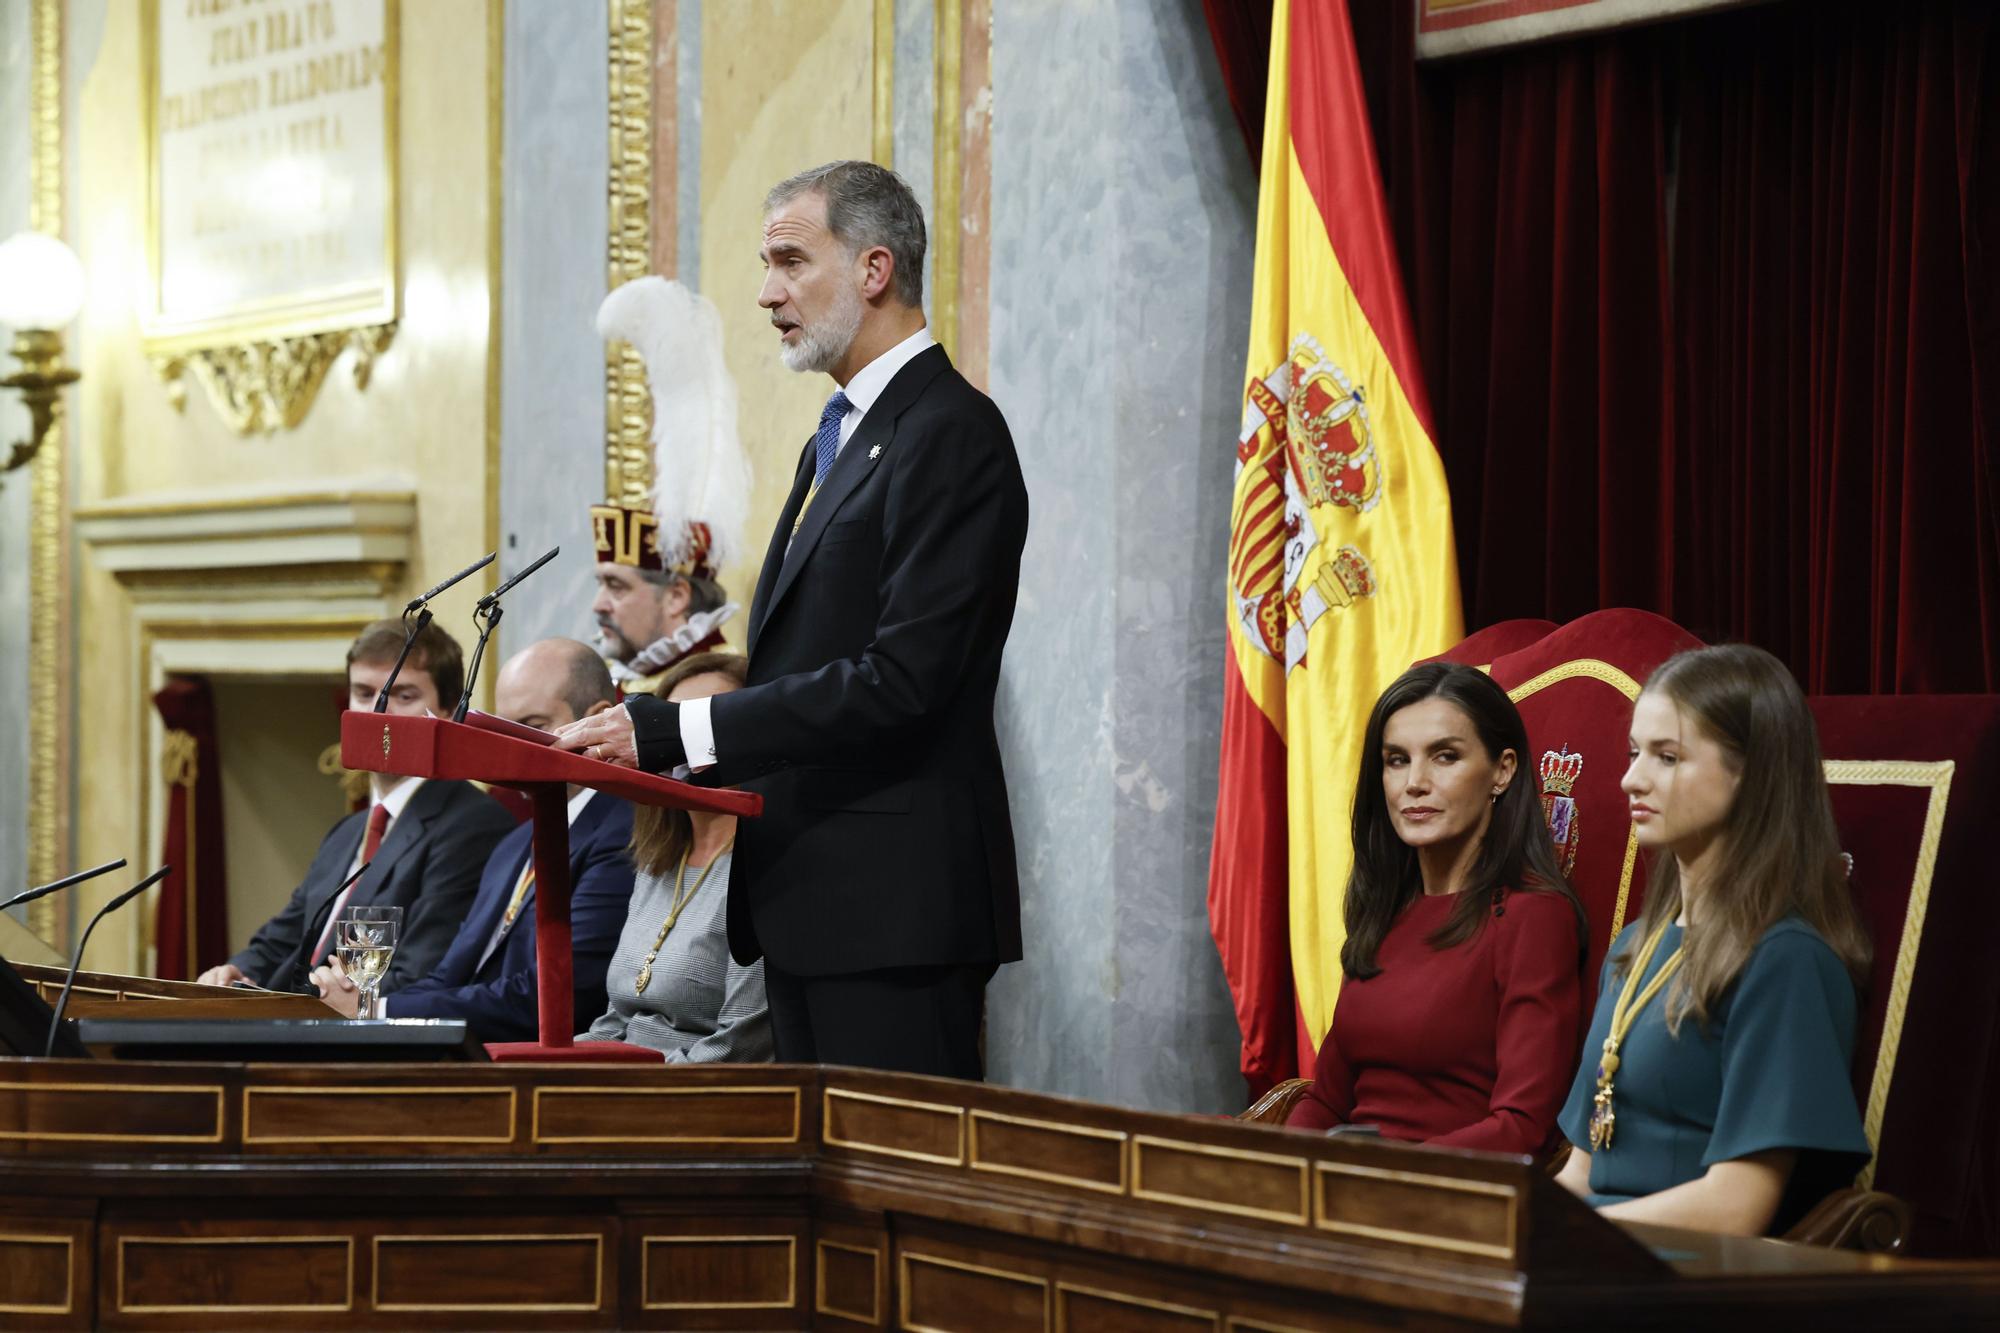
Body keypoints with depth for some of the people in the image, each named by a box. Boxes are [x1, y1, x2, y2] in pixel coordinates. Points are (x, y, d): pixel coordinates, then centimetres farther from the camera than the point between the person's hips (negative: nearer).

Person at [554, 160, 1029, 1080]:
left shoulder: (951, 434, -12)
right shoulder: (839, 437, 21)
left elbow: (902, 680, -21)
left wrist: (674, 732, -20)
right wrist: (666, 750, 4)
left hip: (895, 895, -10)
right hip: (808, 899, 10)